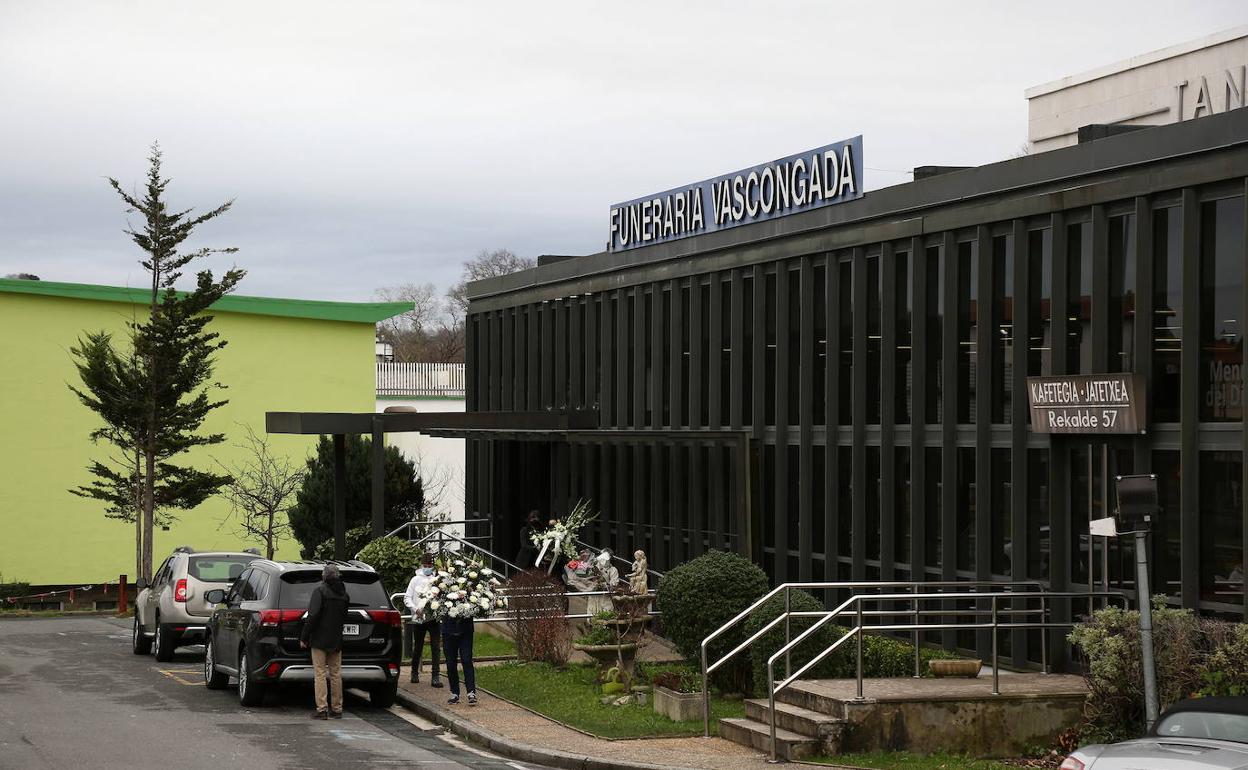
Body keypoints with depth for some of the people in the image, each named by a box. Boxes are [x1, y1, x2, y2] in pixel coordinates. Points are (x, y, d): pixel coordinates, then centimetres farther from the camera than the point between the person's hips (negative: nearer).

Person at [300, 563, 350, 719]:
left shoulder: (320, 591, -11)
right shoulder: (344, 594, 9)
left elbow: (313, 616, -17)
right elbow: (344, 617, 13)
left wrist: (304, 637, -12)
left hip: (320, 640, -6)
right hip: (337, 640, 6)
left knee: (320, 673, -4)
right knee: (335, 674, 10)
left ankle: (321, 709, -9)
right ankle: (336, 709, 12)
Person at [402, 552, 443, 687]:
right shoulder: (416, 579, 8)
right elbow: (407, 597, 8)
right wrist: (415, 609, -7)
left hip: (434, 617, -1)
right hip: (418, 618, 1)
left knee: (436, 647, -9)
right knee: (418, 647, 11)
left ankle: (436, 676, -9)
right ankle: (415, 672, 30)